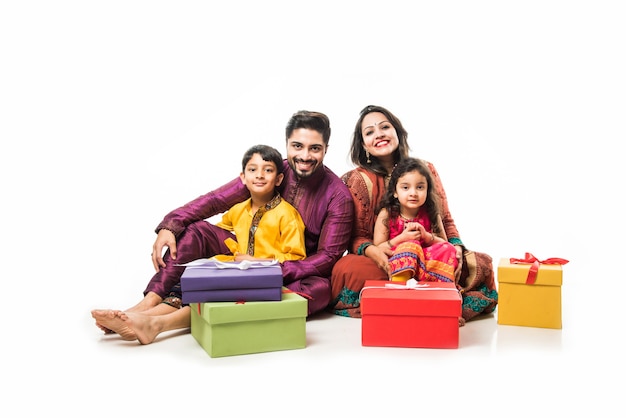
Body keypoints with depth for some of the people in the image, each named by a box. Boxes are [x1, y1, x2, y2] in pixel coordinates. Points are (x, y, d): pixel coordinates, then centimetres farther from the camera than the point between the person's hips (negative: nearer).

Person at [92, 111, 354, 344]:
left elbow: (329, 257, -17)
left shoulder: (338, 196, -14)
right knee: (195, 230, -14)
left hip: (300, 272, -3)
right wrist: (169, 226, -26)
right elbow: (215, 199, -11)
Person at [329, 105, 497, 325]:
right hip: (382, 264, -2)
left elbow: (446, 221, 11)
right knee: (350, 270, -36)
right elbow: (356, 236, -3)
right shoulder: (356, 180, 0)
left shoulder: (426, 170, 7)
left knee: (482, 264, -21)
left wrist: (456, 248, -12)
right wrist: (373, 251, -27)